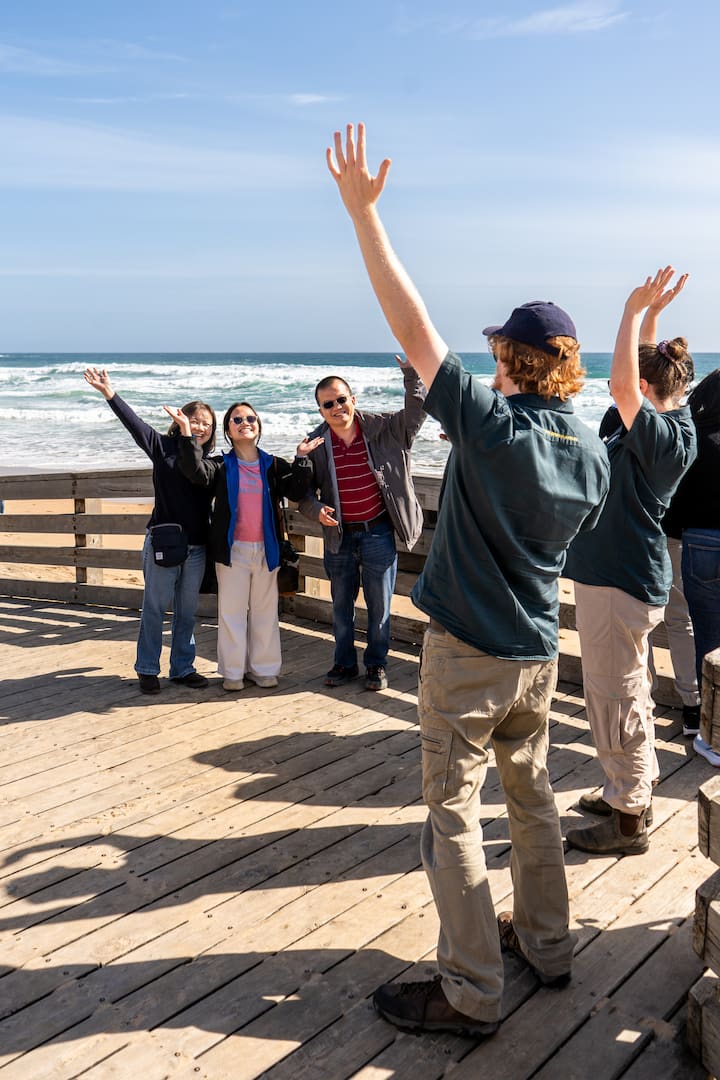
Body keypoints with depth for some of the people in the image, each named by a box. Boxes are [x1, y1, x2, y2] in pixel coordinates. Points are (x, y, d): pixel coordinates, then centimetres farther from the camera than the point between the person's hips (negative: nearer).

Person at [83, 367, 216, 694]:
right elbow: (135, 424, -12)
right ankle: (147, 669, 16)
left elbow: (213, 502, 16)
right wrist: (109, 393, -22)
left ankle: (182, 668, 22)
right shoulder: (164, 447, -2)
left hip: (197, 547, 4)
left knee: (187, 611, 11)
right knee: (155, 608, 4)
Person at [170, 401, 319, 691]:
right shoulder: (221, 466, 1)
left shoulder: (274, 465, 6)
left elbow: (296, 491, -5)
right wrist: (186, 431, -26)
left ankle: (264, 668, 20)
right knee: (231, 610, 4)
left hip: (266, 548, 2)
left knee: (265, 610, 9)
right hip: (232, 548, -2)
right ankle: (232, 672, 13)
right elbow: (196, 470, -19)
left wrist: (302, 459, -16)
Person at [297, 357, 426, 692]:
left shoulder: (382, 428, -5)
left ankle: (376, 664, 24)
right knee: (341, 604, 14)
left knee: (379, 604, 8)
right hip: (338, 536, 2)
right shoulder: (316, 445, -4)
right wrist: (315, 509, -19)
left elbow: (416, 411, -12)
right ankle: (344, 663, 30)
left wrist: (412, 374, -25)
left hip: (377, 533, -1)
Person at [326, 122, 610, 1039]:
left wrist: (362, 210, -15)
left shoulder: (487, 421, -18)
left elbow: (411, 325, -19)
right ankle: (546, 945, 36)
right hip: (538, 654, 7)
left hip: (468, 653, -7)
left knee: (454, 814, 3)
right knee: (532, 796, 21)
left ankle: (472, 993, 11)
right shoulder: (592, 454, 0)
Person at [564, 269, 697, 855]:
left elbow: (623, 384, -33)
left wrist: (635, 310, -25)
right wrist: (647, 316, 15)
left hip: (622, 582, -11)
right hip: (620, 573, 11)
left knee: (616, 698, -1)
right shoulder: (666, 424, 8)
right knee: (625, 692, 20)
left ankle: (629, 820, 11)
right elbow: (637, 375, 21)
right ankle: (633, 792, 34)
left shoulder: (664, 437, -20)